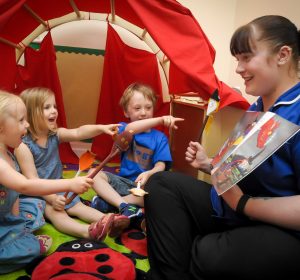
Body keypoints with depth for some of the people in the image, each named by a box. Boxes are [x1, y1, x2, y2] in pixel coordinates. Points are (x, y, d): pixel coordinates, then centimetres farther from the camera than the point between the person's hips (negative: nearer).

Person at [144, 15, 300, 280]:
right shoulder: (255, 110, 10)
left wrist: (242, 203, -21)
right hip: (237, 209, 9)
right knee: (161, 184, 2)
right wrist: (209, 165, 5)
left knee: (210, 255, -38)